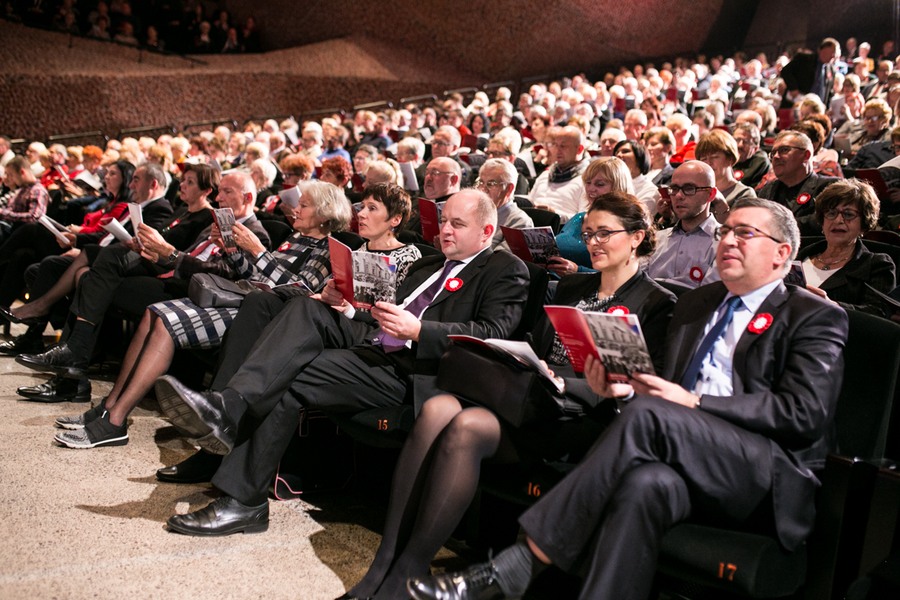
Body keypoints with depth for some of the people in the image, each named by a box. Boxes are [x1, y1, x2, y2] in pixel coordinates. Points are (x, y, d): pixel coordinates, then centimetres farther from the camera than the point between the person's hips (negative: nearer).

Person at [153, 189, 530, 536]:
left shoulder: (506, 270, 6)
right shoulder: (426, 265, 30)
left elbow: (493, 334, -11)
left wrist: (418, 330, -22)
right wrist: (344, 305, 6)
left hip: (408, 370, -7)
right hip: (372, 343, 8)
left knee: (289, 380, -22)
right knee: (307, 310, -18)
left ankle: (242, 500, -18)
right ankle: (225, 407, -33)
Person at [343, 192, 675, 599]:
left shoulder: (657, 304, 3)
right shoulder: (571, 288, 24)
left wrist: (560, 381, -19)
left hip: (576, 418, -6)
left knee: (466, 426, -33)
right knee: (437, 409, -26)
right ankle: (383, 565, -28)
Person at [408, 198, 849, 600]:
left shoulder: (817, 318, 6)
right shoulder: (694, 303, 25)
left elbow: (805, 413, -8)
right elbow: (665, 386, 26)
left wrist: (695, 404, -15)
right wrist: (623, 387, 2)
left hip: (767, 477, -4)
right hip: (684, 457, 4)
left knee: (646, 415, -32)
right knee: (646, 483, -35)